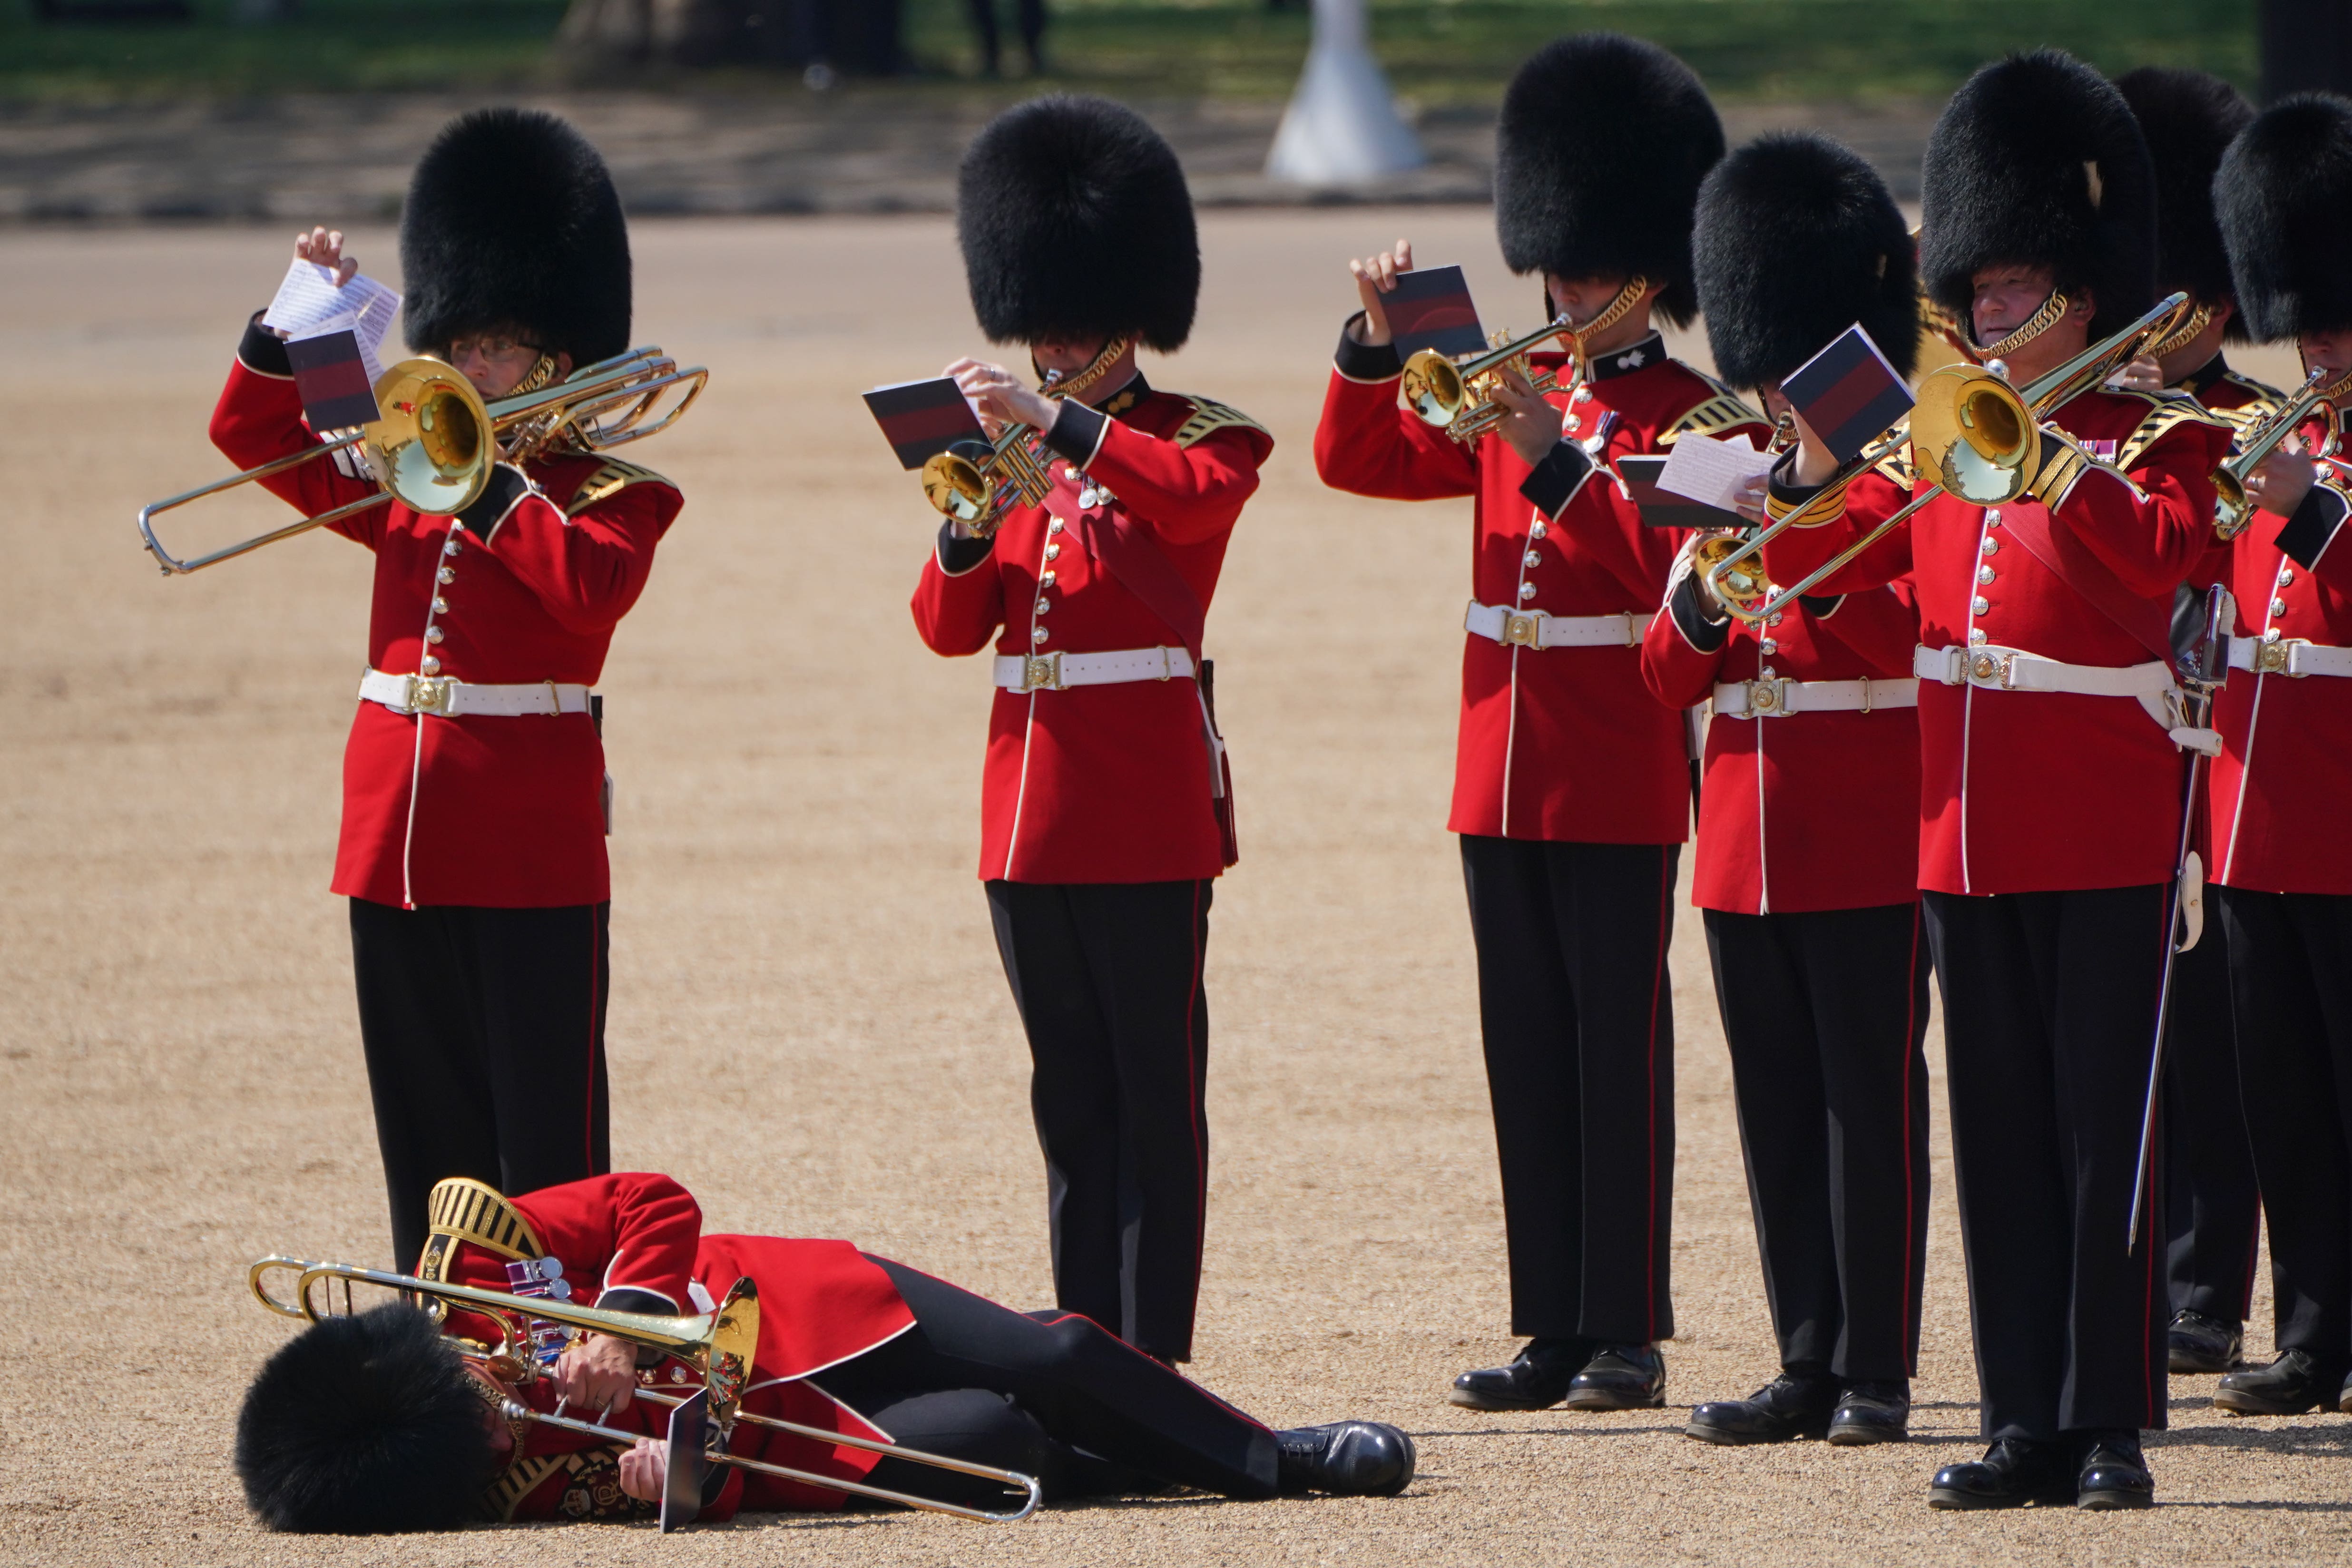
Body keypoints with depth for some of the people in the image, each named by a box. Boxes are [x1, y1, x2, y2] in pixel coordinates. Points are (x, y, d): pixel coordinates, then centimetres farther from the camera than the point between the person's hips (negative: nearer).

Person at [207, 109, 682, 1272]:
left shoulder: (612, 494, -1)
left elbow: (591, 587, -22)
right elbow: (253, 433, 18)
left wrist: (494, 482, -18)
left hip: (533, 849, -6)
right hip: (398, 831, 6)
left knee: (545, 1130, -3)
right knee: (425, 1130, 10)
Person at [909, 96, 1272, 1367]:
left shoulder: (1193, 438, -1)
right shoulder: (1016, 450, 14)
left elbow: (1200, 495, -26)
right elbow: (949, 628, 7)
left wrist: (1056, 422, -30)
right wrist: (969, 521, -11)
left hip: (1147, 809, -6)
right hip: (1031, 815, 6)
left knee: (1154, 1093, -4)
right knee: (1070, 1100, 9)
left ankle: (1154, 1359, -4)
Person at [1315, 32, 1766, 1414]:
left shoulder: (1695, 414, -5)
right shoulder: (1513, 393, 13)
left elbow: (1660, 561, -19)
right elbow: (1362, 462, 12)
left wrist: (1550, 453, -27)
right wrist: (1380, 341, -4)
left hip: (1619, 781, -6)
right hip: (1504, 772, 6)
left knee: (1620, 1052, -3)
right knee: (1529, 1054, 8)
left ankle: (1628, 1336, 0)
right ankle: (1555, 1329, 12)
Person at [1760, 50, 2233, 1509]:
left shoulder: (2156, 438, -1)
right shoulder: (1941, 447, 13)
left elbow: (2155, 557, -20)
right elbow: (1820, 562, 13)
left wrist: (2045, 449, -24)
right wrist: (1814, 472, -6)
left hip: (2105, 832, -5)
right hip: (1968, 830, 5)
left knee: (2104, 1136, -4)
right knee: (2001, 1140, 6)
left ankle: (2112, 1426, -1)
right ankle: (2027, 1424, 9)